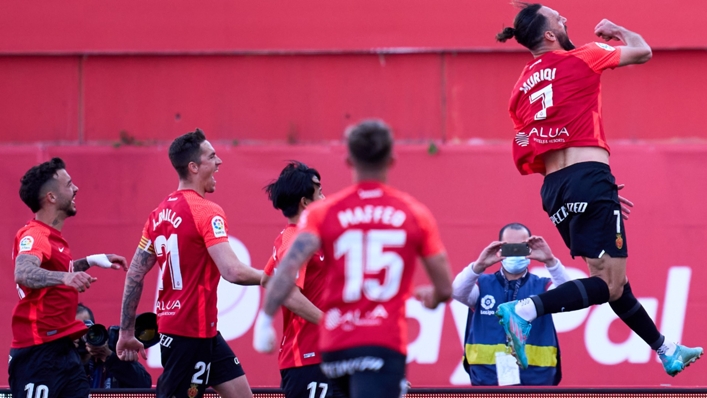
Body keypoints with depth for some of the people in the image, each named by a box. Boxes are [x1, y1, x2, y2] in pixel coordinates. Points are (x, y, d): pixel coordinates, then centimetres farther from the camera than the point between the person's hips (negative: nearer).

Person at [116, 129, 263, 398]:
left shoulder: (161, 212, 9)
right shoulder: (206, 212, -15)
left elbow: (135, 275, 10)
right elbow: (233, 272, -25)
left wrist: (126, 331, 14)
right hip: (193, 331, -9)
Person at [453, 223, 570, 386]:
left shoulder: (542, 286, 7)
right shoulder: (483, 285, 7)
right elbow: (456, 292, -12)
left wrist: (550, 261, -29)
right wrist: (478, 266, -30)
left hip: (536, 380, 0)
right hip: (487, 380, 0)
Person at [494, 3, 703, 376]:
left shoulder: (522, 87, 16)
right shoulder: (578, 59, -1)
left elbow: (525, 159, 14)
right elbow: (643, 51, 7)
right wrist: (616, 30, 29)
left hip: (553, 190, 8)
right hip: (589, 179, -8)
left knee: (612, 280, 17)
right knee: (610, 285, -12)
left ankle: (666, 350, 29)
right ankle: (524, 310, -28)